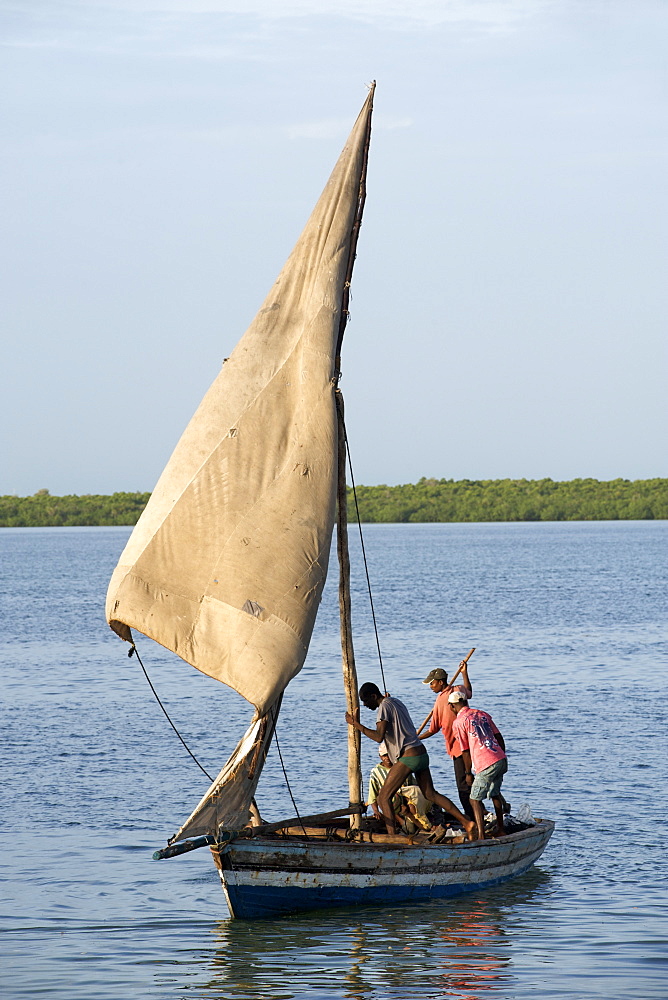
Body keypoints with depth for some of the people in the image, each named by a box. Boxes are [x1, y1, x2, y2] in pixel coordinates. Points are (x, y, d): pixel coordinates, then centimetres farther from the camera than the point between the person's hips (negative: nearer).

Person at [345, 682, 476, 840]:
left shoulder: (384, 707, -10)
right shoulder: (396, 702, 18)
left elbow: (379, 737, -21)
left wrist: (357, 725, -18)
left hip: (408, 757, -9)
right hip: (422, 754, 9)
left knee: (384, 797, -4)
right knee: (430, 794, 16)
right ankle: (466, 822, 10)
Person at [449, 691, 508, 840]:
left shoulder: (458, 722, -3)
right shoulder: (483, 714, 16)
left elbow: (466, 751, -1)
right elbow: (499, 738, 16)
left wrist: (468, 773, 9)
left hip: (486, 765, -7)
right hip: (502, 760, 7)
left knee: (475, 799, 2)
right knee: (495, 794, 24)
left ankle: (481, 835, -9)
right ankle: (500, 831, 30)